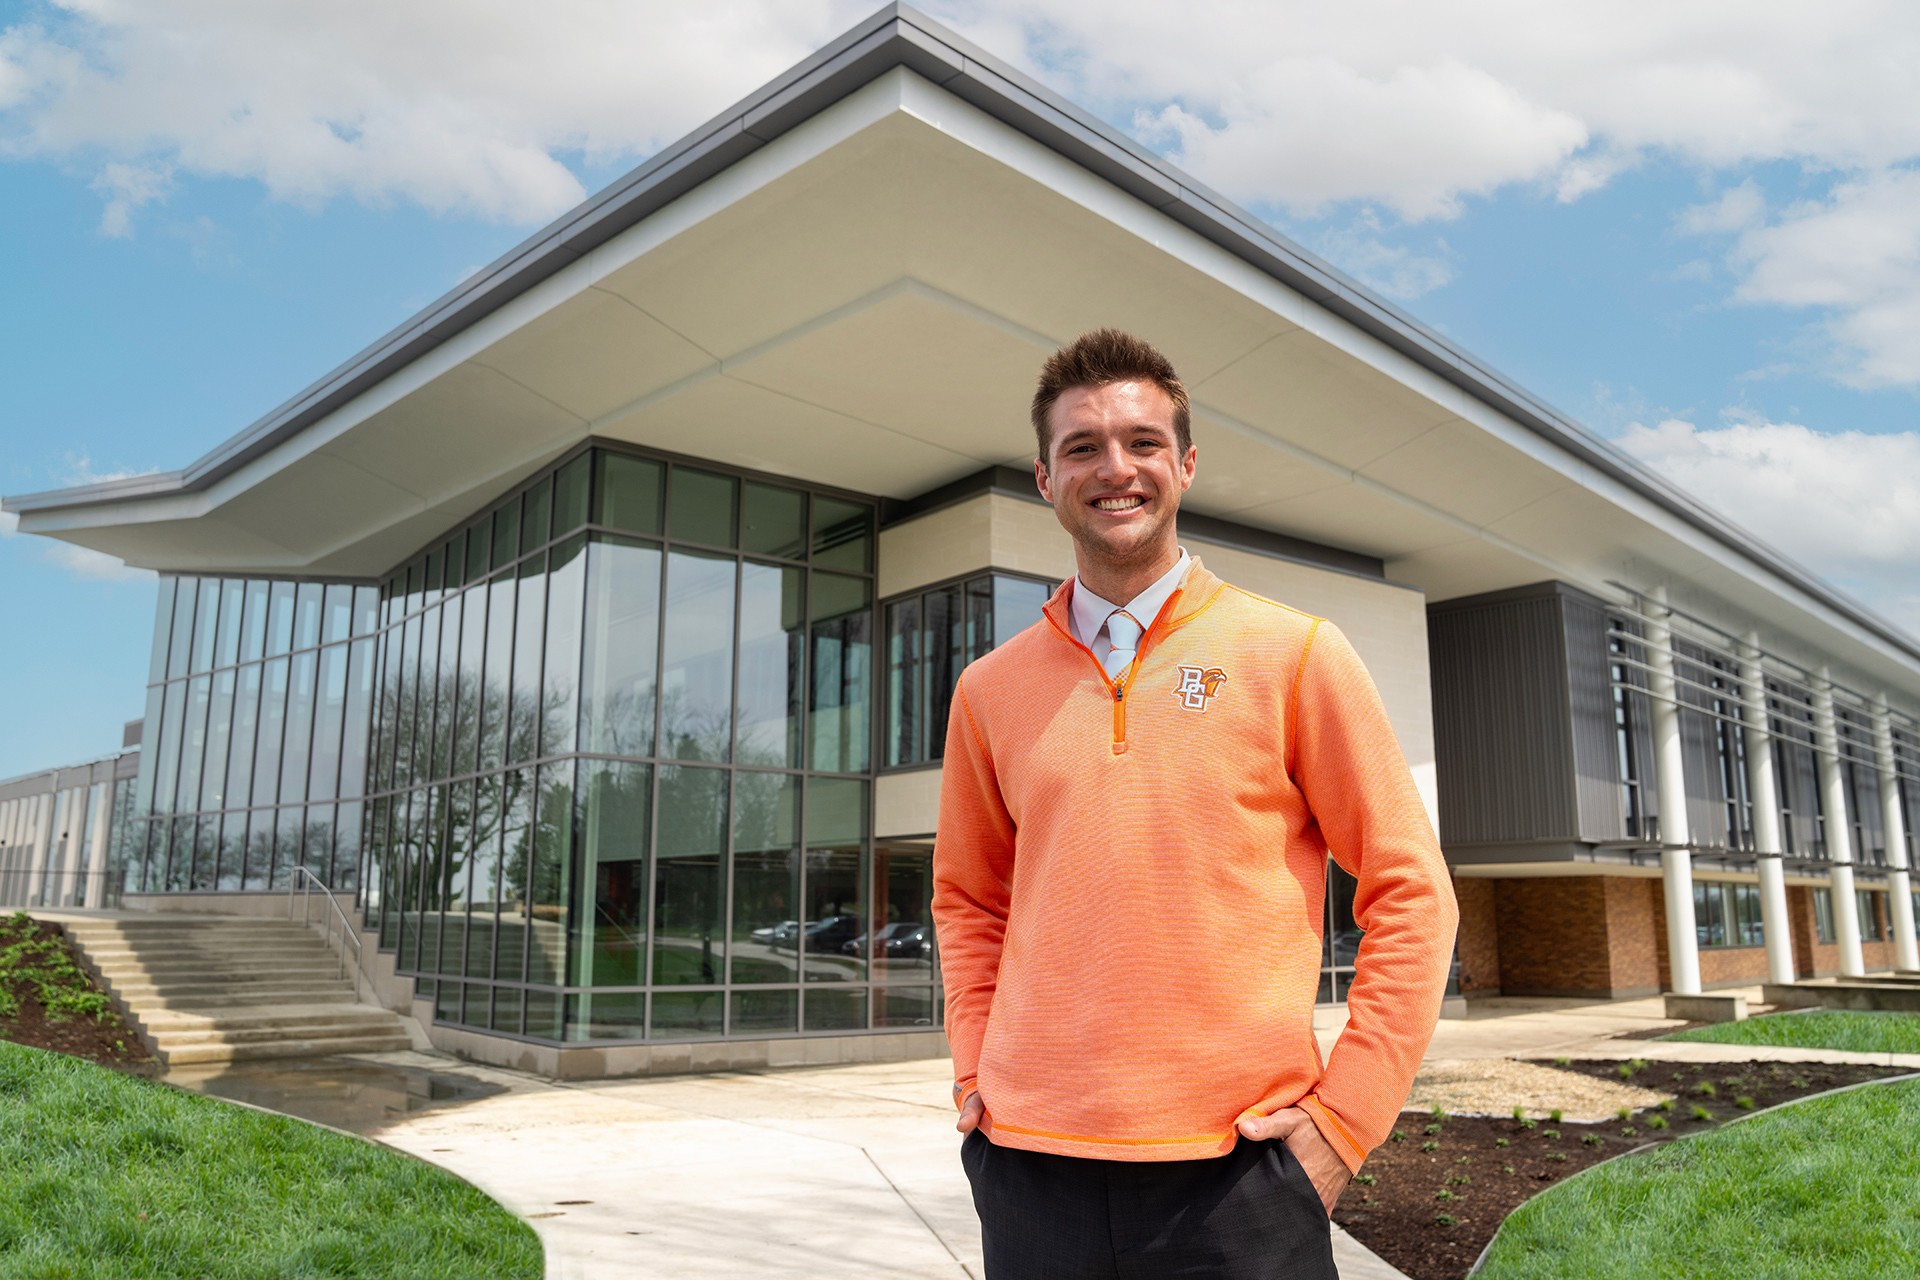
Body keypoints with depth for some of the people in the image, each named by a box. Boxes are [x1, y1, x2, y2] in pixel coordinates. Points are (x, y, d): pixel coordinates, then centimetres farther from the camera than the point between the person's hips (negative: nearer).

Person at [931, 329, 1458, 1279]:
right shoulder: (990, 689, 7)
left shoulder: (1293, 654, -1)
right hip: (1031, 1167, 3)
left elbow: (1409, 890, 0)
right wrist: (976, 1077, 6)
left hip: (1235, 1171, -2)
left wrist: (1344, 1115, -6)